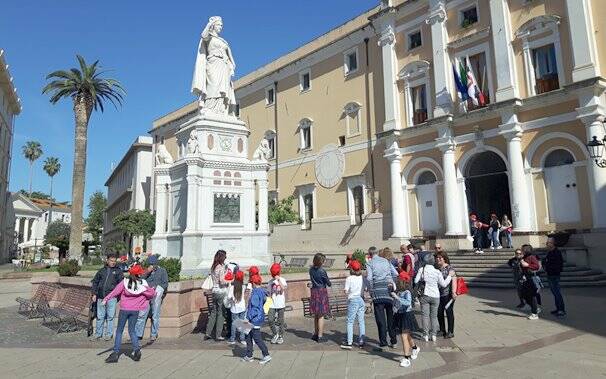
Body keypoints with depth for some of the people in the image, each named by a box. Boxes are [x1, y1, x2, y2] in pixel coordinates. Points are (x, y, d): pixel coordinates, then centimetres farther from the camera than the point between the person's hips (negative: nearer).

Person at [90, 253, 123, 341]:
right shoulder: (102, 270, 13)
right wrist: (94, 293, 9)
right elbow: (95, 282, 17)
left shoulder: (118, 271, 6)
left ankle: (109, 334, 13)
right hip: (101, 297, 3)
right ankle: (98, 334, 22)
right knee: (100, 316, 10)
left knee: (110, 316, 2)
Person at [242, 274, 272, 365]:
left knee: (257, 338, -2)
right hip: (260, 317, 10)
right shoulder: (262, 291, 9)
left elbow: (254, 308, -22)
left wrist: (249, 318, -19)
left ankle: (266, 355, 1)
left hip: (255, 319, -10)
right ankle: (249, 356, 24)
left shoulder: (255, 293, -19)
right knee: (248, 337, 17)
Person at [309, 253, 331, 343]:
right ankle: (320, 336, 5)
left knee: (316, 315, 18)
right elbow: (329, 283, -8)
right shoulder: (322, 271, -17)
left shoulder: (311, 270, 2)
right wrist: (329, 283, 12)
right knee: (321, 315, 1)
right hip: (322, 292, -6)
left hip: (314, 291, 6)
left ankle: (316, 334, 28)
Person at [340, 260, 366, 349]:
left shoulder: (349, 278, -10)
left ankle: (349, 342, 0)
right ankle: (361, 341, 11)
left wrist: (346, 291, 9)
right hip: (361, 299, 5)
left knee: (350, 322, 1)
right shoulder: (363, 278, 5)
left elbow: (346, 291, -11)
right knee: (361, 321, 9)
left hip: (353, 300, -5)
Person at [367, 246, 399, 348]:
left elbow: (369, 278, -11)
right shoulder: (386, 261, 11)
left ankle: (383, 341, 4)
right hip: (389, 292, 4)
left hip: (378, 293, -4)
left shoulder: (370, 263, -1)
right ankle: (393, 340, 17)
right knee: (391, 316, 13)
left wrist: (371, 291, 0)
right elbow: (395, 274, 9)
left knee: (380, 318, 3)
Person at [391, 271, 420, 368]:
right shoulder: (397, 291, 2)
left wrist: (397, 297, -41)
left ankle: (406, 359, 0)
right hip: (398, 315, 8)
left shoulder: (407, 292, -18)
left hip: (406, 315, -8)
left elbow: (408, 303, -37)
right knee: (406, 336, 23)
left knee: (404, 337, -9)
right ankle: (415, 348, 50)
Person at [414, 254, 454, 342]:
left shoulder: (421, 270, -8)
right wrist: (450, 275, 12)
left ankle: (426, 335, 5)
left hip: (425, 295, -1)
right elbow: (443, 284, 1)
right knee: (434, 316, 11)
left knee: (425, 315, 5)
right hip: (435, 296, 1)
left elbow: (416, 281, -5)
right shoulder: (437, 272, -7)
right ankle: (433, 335, 12)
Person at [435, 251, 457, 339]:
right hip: (438, 294, 6)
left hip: (448, 294, -6)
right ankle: (442, 331, 25)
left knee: (449, 312, 3)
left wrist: (454, 292, -25)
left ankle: (451, 332, 14)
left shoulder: (449, 268, -8)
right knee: (439, 313, 10)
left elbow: (454, 280, -16)